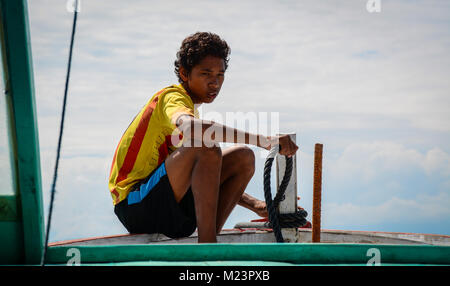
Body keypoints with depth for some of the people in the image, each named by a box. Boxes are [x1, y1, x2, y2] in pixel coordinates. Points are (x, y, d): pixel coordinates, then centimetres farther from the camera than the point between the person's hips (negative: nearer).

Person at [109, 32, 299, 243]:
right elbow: (188, 127, -37)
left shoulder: (192, 108, 18)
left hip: (172, 213, 9)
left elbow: (209, 182, 20)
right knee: (206, 149, -30)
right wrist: (265, 141, -37)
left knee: (243, 157, -1)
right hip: (135, 206, -8)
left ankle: (208, 239, -7)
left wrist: (256, 205, 7)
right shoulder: (172, 97, -9)